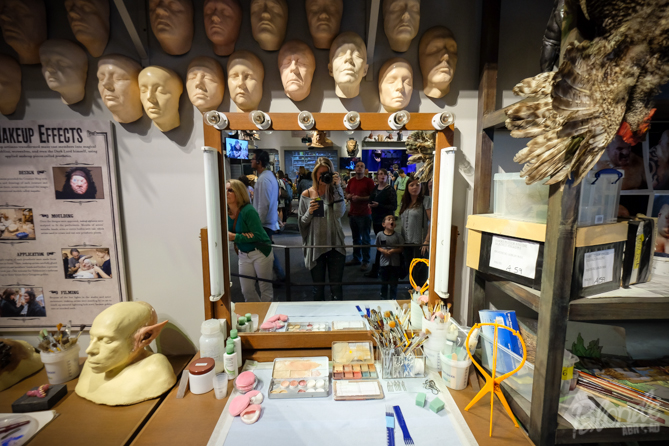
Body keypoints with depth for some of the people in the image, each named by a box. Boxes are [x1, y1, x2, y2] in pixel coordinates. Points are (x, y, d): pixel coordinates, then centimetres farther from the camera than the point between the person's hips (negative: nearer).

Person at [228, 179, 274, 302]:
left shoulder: (248, 210, -21)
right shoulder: (226, 212, -1)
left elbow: (257, 235, -23)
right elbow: (228, 234, 6)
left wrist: (234, 237, -23)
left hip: (260, 253, -6)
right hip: (243, 254, 7)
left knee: (265, 289, 6)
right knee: (246, 291, 12)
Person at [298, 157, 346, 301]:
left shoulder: (336, 191, 3)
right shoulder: (306, 195, 1)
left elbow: (339, 213, -15)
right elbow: (301, 223, 3)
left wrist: (337, 187, -15)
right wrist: (309, 212, -16)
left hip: (335, 245, 0)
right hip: (315, 246, 0)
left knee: (336, 288, 7)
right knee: (318, 287, 14)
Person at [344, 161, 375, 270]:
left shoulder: (369, 181, -6)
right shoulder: (351, 181, 11)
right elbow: (346, 194, 18)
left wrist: (360, 198, -20)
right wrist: (348, 196, -5)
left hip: (365, 214, -5)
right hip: (352, 213, 6)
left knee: (365, 239, 1)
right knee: (355, 238, 14)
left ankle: (366, 261, 10)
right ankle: (356, 258, 27)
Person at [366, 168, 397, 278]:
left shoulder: (390, 190, -7)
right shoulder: (375, 189, 12)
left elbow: (394, 207, -11)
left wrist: (379, 205, -20)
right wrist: (370, 205, 1)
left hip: (385, 221, -6)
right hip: (376, 220, 6)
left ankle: (375, 270, 2)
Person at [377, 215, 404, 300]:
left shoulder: (398, 235, -7)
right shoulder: (380, 235, -5)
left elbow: (401, 248, -5)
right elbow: (378, 247, 3)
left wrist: (393, 251, -20)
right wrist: (383, 251, -16)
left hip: (395, 263, -1)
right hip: (384, 263, 1)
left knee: (393, 283, 11)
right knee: (384, 283, 16)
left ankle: (393, 299, 28)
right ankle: (383, 298, 34)